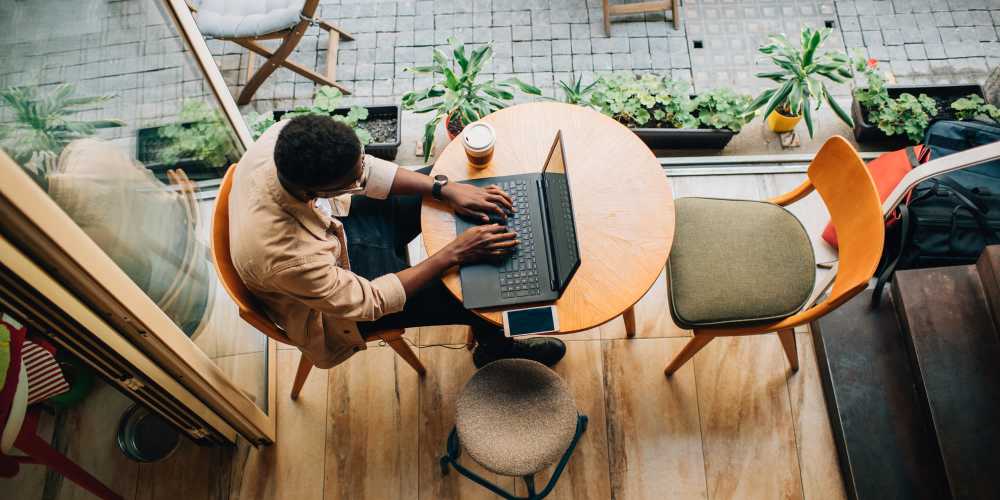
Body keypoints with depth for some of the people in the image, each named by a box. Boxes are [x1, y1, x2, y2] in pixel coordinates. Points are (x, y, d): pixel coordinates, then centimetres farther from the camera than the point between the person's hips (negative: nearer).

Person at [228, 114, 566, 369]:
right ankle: (495, 347, 30)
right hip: (336, 307, -6)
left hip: (334, 222, 7)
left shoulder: (289, 138, -29)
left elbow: (366, 170, -12)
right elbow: (368, 301, -29)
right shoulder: (285, 256, -43)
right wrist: (454, 254, -28)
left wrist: (446, 189, -18)